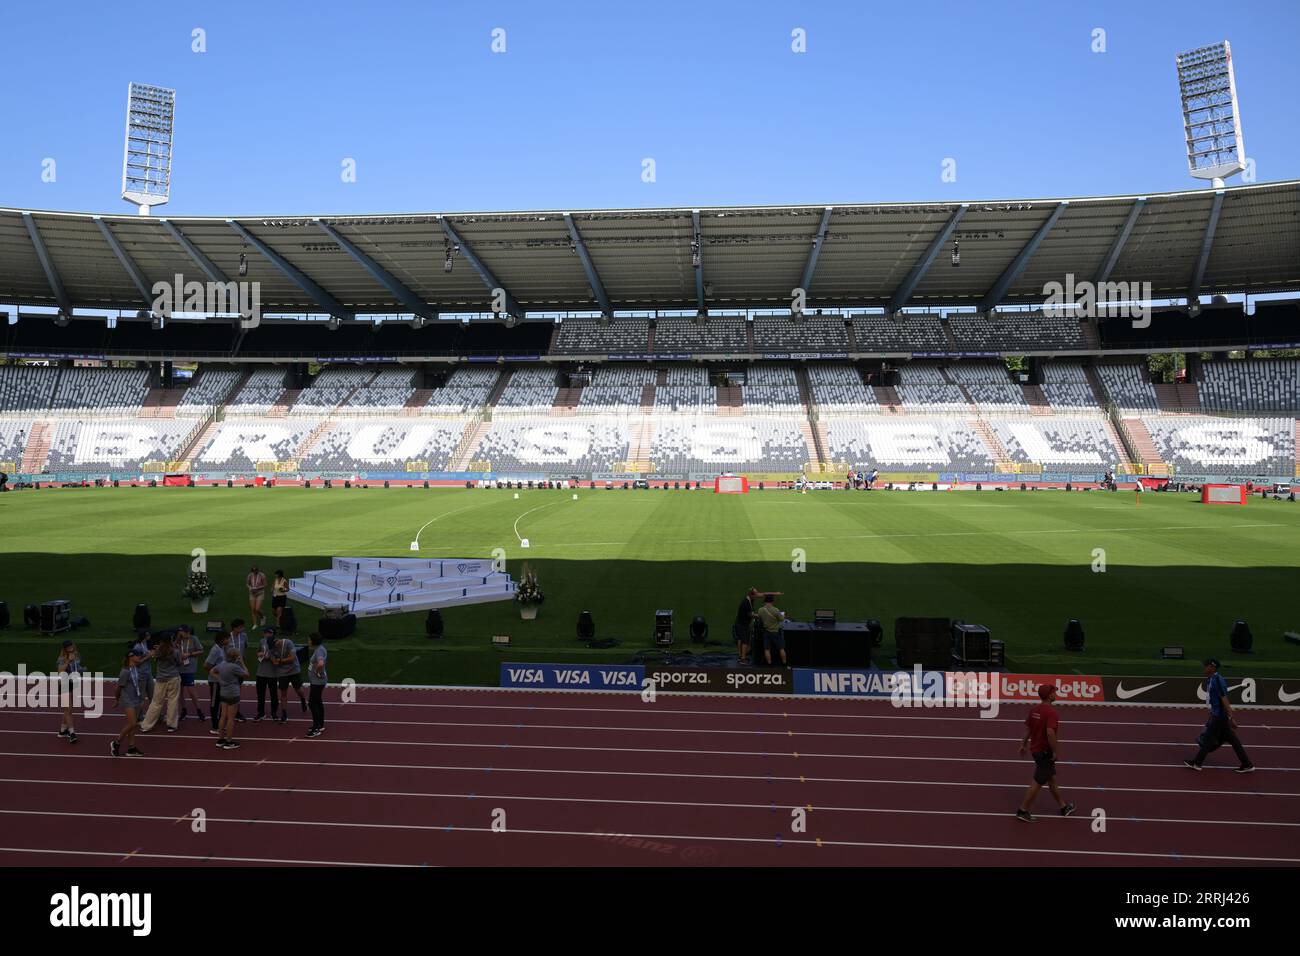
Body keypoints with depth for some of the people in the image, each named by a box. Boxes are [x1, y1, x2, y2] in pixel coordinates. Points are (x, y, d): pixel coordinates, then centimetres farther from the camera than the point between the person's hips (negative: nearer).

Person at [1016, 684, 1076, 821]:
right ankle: (1022, 811, 7)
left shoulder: (1034, 709, 3)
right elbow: (1050, 733, -32)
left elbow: (1027, 728, 11)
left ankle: (1063, 807, 35)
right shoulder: (1051, 712, -23)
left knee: (1051, 778, 21)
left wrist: (1024, 745, 20)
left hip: (1035, 748, 9)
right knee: (1038, 782, 1)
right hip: (1045, 751, -9)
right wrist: (1055, 751, -22)